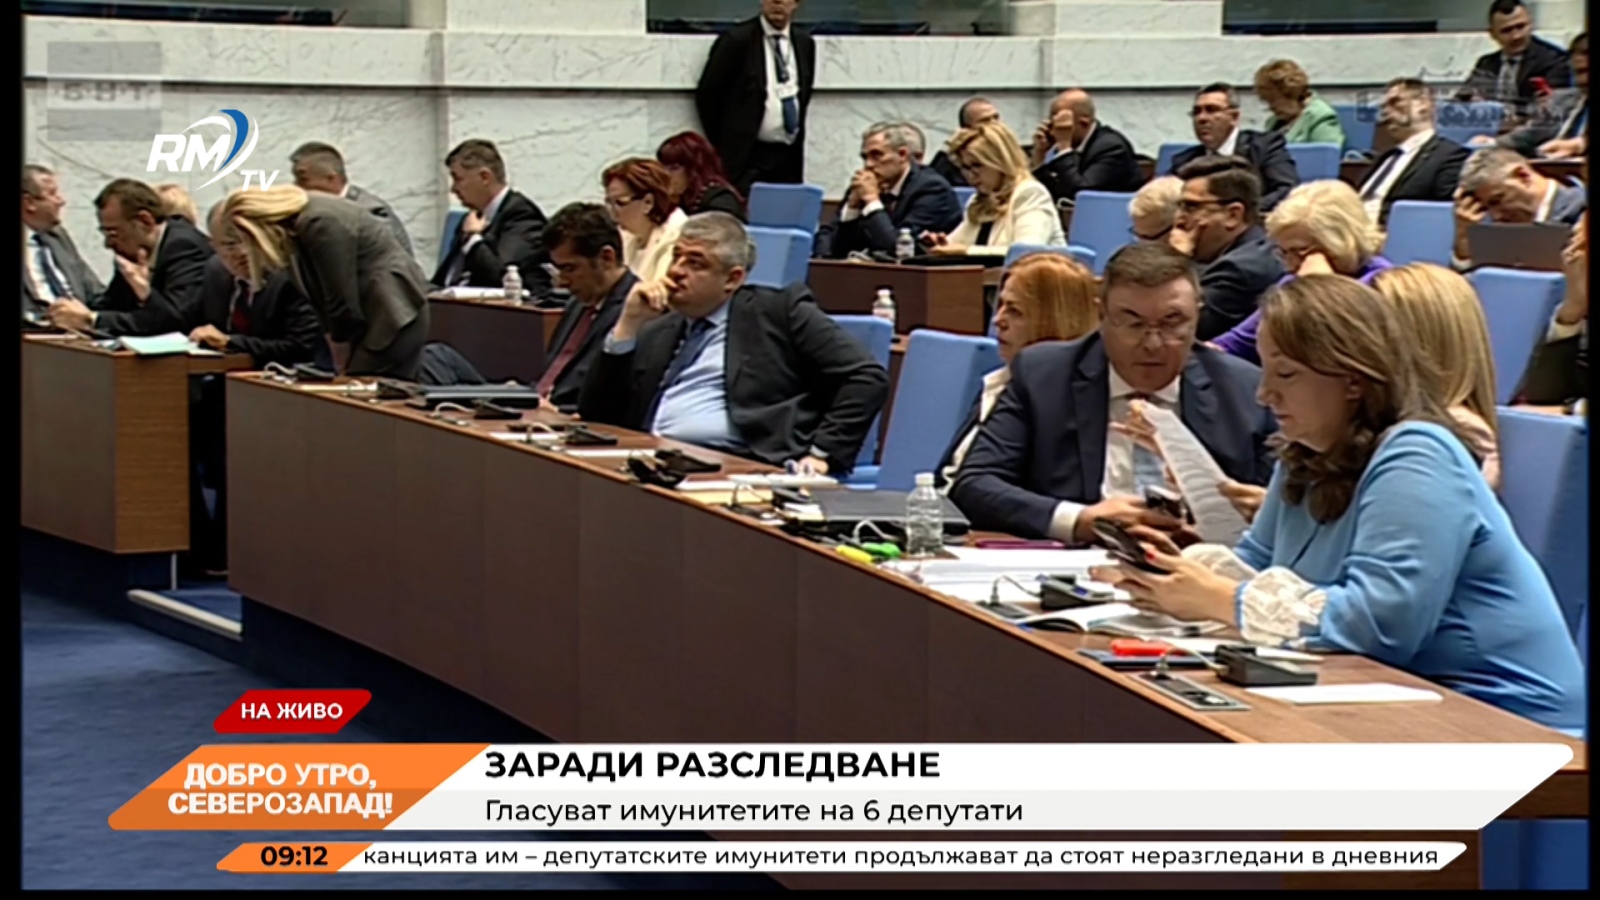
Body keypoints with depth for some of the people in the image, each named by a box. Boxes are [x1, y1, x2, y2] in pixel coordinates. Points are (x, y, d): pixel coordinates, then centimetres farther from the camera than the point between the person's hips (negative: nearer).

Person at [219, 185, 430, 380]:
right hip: (368, 314, 9)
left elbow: (343, 302, -18)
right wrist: (341, 367, 6)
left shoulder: (320, 224, -22)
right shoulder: (296, 226, 6)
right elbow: (322, 298, 10)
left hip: (393, 312, -9)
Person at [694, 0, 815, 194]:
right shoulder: (737, 39, -6)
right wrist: (722, 145, -1)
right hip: (746, 156, -5)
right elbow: (707, 94, -3)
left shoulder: (804, 42, 10)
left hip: (789, 156, 5)